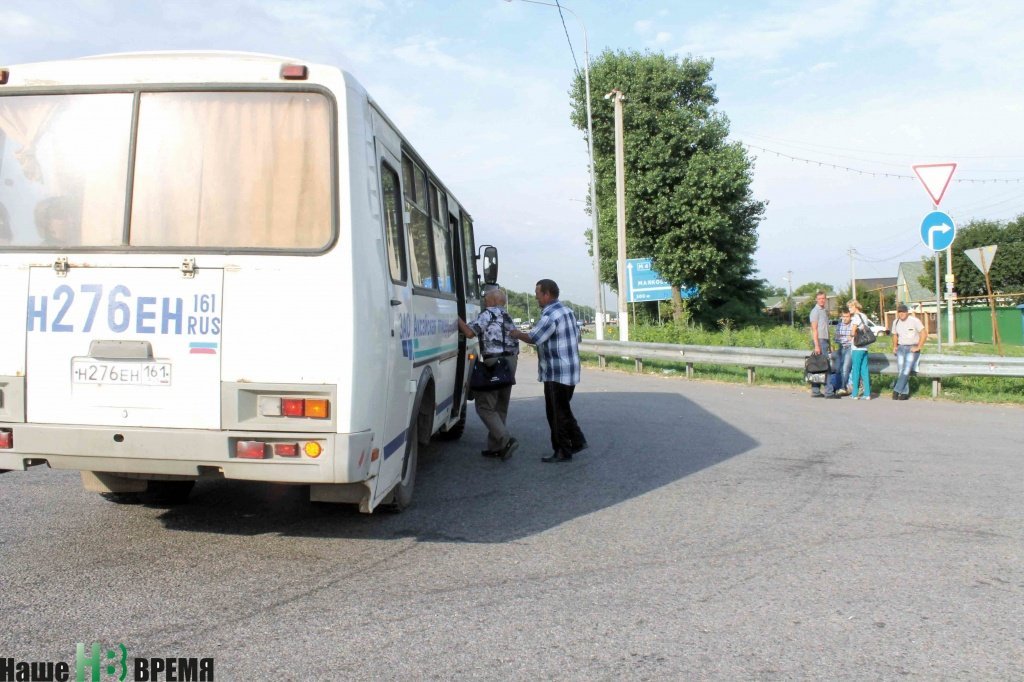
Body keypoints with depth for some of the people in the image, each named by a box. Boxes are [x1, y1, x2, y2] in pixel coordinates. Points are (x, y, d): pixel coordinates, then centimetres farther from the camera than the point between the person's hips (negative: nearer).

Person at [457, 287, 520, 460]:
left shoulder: (488, 314, -6)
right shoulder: (508, 318, 20)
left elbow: (470, 332, -15)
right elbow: (515, 344, 20)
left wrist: (458, 318, -2)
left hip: (494, 362, -9)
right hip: (510, 362, 9)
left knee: (484, 406, -5)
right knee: (500, 407, 13)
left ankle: (506, 440, -16)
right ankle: (496, 447, 16)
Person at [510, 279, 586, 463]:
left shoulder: (550, 316, -19)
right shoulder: (568, 311, 12)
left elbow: (533, 338, -19)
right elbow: (576, 336, 17)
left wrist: (514, 333, -4)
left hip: (556, 374, -9)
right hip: (571, 371, 9)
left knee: (557, 413, 0)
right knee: (564, 409, 20)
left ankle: (563, 451, 7)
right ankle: (577, 441, 21)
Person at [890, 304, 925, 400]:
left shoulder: (914, 321, -6)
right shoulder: (896, 322, 11)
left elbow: (923, 334, -7)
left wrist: (918, 347, -11)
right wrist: (894, 347, 13)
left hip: (912, 348, -5)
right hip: (901, 348, 5)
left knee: (906, 369, -20)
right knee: (900, 370, -10)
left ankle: (897, 390, -22)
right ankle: (905, 392, -8)